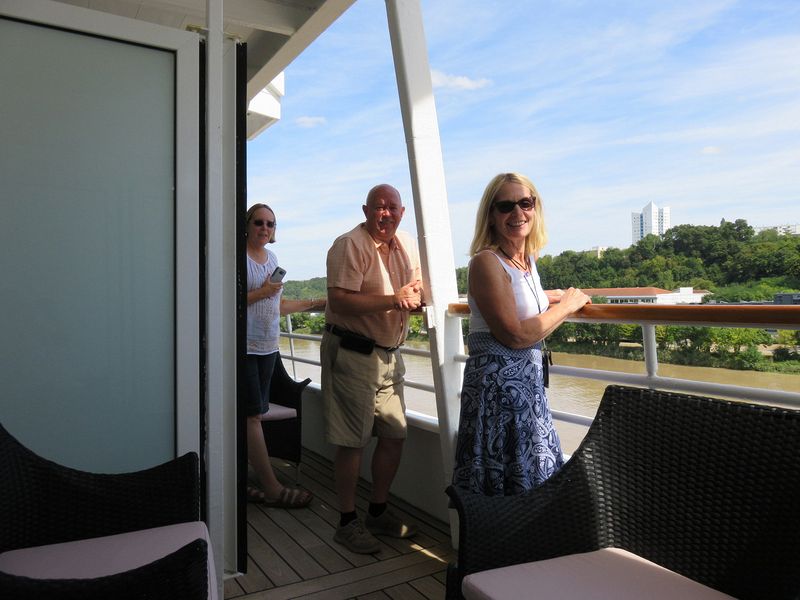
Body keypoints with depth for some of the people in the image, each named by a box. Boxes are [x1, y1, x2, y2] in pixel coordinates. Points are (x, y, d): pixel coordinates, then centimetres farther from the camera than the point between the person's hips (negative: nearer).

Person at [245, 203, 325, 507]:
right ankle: (272, 488, 1)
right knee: (253, 415, -4)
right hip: (244, 345, -7)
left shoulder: (271, 257, 16)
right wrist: (261, 292, -16)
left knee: (252, 415, 9)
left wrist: (312, 304, 19)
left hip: (267, 345, 7)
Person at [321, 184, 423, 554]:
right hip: (352, 353, -7)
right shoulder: (350, 245, -13)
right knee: (353, 441, -1)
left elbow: (417, 290, 17)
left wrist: (416, 296, -8)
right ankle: (347, 523, 16)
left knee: (394, 435, 12)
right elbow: (338, 301, -23)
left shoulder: (407, 245, 10)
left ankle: (378, 513, 30)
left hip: (389, 353, 8)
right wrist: (394, 300, -24)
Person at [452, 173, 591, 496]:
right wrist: (566, 306, -8)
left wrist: (558, 296, 20)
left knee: (538, 479, 16)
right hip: (498, 382, -8)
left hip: (529, 379, 8)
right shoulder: (486, 262, -16)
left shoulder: (528, 258, 10)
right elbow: (515, 335, -20)